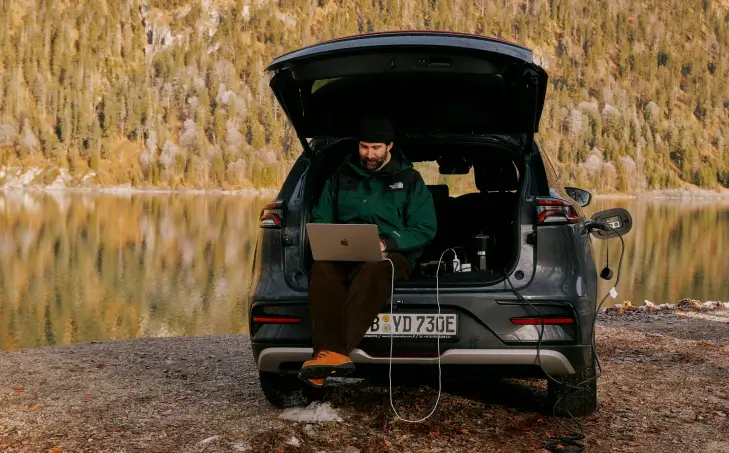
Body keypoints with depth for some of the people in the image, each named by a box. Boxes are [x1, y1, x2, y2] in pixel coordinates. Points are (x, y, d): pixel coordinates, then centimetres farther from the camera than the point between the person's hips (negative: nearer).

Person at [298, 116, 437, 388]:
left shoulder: (409, 180, 12)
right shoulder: (342, 176, 20)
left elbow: (425, 229, 4)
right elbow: (319, 220, 19)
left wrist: (387, 243, -13)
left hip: (392, 255, -2)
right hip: (343, 253, 2)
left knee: (373, 271, -41)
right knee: (323, 268, -36)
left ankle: (331, 353, -53)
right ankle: (332, 353, -53)